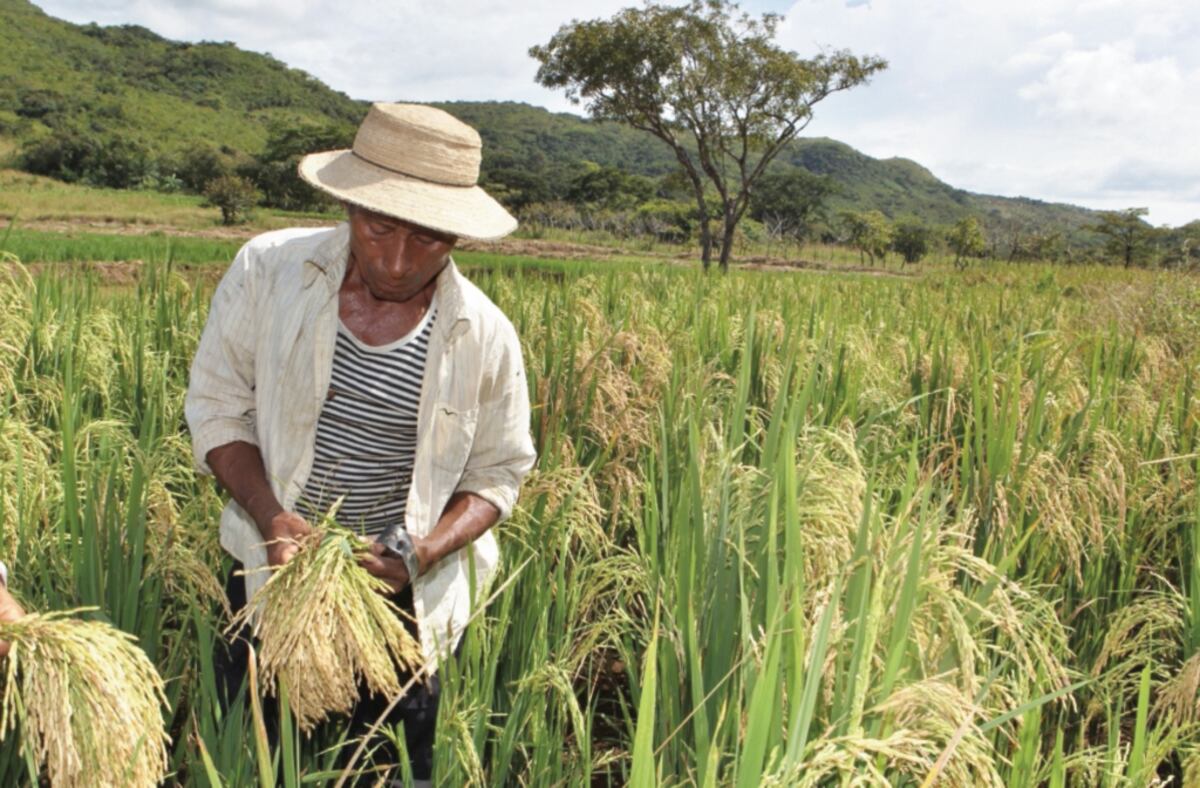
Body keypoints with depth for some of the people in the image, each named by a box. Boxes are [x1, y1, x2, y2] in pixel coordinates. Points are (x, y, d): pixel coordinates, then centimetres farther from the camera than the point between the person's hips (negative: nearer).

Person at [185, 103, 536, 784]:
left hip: (408, 597, 0)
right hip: (275, 572, 1)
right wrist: (271, 516, -17)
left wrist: (420, 555, -18)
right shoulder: (267, 271, -11)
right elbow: (217, 403, -2)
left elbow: (497, 472, -1)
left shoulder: (486, 337, -12)